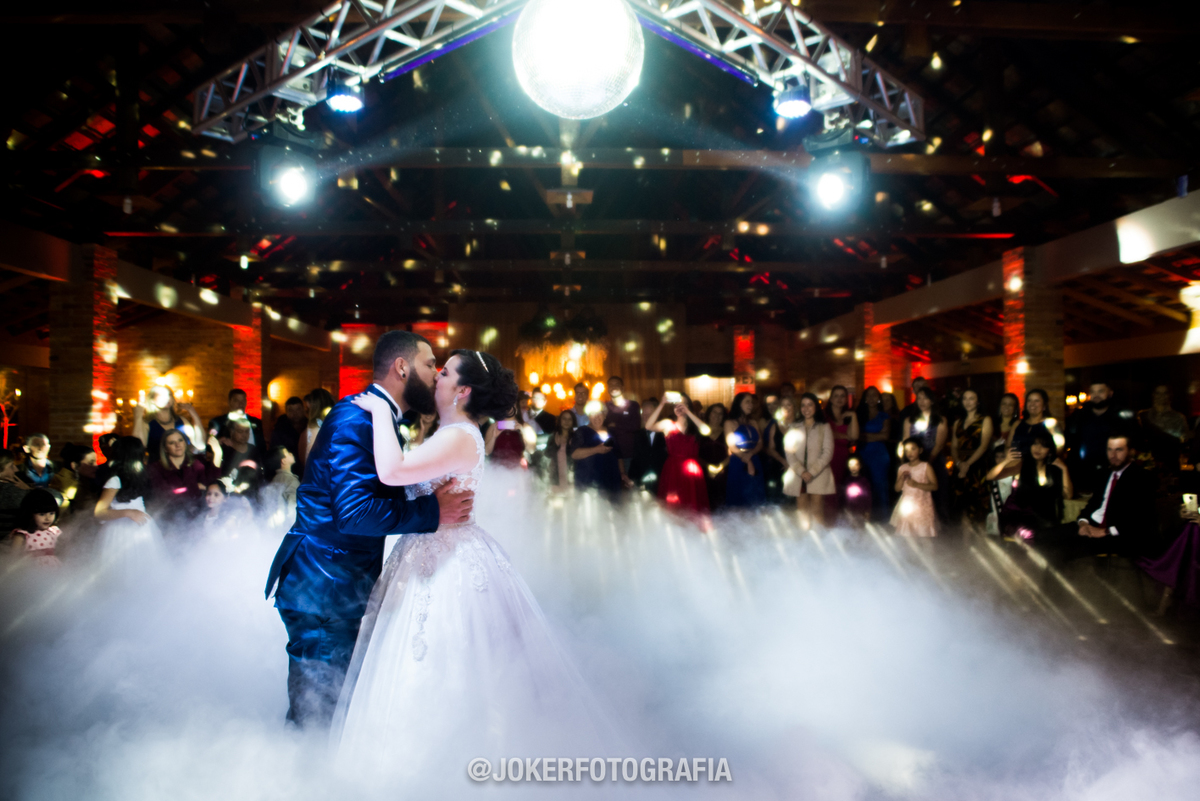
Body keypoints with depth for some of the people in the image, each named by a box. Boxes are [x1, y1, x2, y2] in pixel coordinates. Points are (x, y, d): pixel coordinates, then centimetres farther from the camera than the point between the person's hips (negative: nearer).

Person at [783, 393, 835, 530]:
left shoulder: (824, 427, 10)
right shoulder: (794, 427, 15)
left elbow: (828, 452, 0)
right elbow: (789, 451, 5)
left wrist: (812, 472, -10)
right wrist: (801, 471, -9)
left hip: (818, 475, -2)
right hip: (798, 476, 2)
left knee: (817, 511, -9)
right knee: (802, 511, 0)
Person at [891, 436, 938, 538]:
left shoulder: (926, 467, -1)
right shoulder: (903, 468, 8)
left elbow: (934, 486, -9)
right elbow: (897, 489, 8)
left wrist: (916, 484, -19)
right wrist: (902, 478, -11)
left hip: (922, 506, -3)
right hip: (906, 506, 3)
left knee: (922, 532, -7)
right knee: (905, 533, 1)